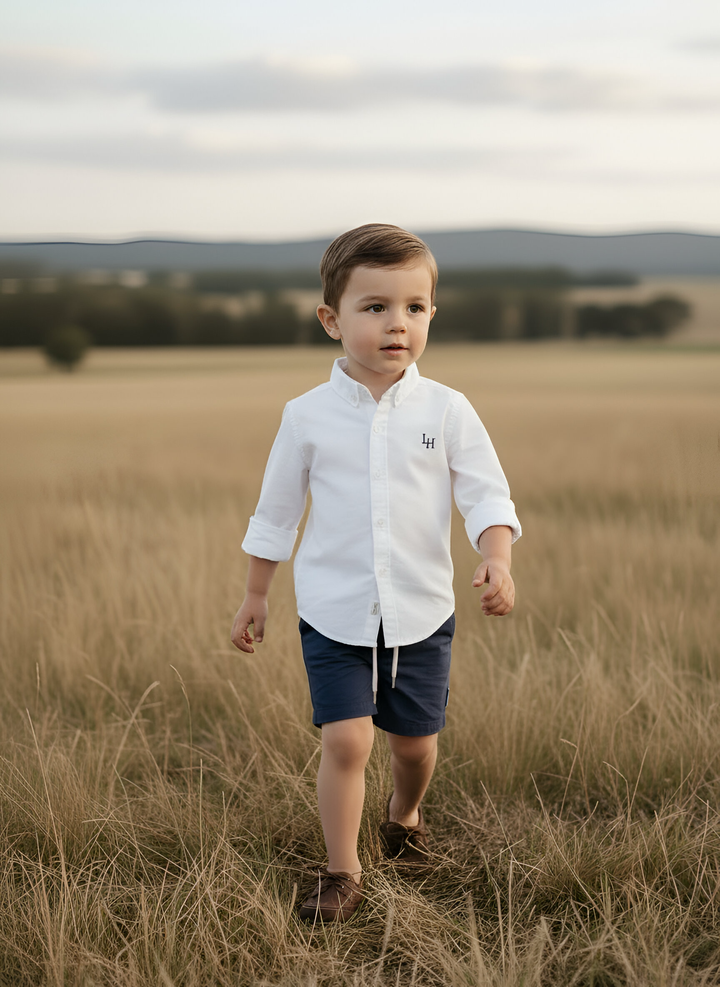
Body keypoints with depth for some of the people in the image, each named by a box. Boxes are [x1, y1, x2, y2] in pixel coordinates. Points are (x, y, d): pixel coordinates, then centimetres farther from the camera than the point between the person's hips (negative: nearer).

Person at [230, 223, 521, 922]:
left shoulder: (446, 410, -5)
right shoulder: (308, 415, -5)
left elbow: (487, 494, -2)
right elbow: (276, 510, 6)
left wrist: (496, 559, -21)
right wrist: (255, 595, 11)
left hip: (420, 612, 1)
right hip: (334, 613, -1)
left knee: (415, 739, 13)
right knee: (345, 738, -11)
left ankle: (405, 816, 46)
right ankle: (341, 872, 8)